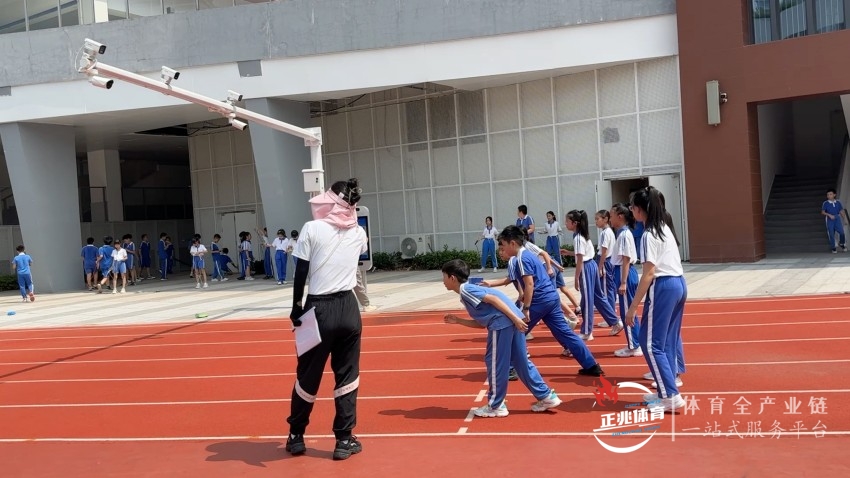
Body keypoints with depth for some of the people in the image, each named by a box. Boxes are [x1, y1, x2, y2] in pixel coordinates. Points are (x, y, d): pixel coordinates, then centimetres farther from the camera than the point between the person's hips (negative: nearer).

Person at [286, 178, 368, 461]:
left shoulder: (312, 229, -7)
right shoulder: (358, 233, 4)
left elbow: (300, 273, -7)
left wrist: (296, 308, 1)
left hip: (319, 309, -2)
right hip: (348, 308, 2)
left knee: (307, 375, 10)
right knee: (347, 375, 10)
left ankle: (296, 436, 25)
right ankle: (344, 440, 13)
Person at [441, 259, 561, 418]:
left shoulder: (465, 289, -2)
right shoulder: (468, 291, 27)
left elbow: (493, 299, -12)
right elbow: (482, 323, 26)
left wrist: (515, 318, -17)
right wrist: (458, 321, 25)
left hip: (502, 322, -9)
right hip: (512, 321, 10)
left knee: (495, 363, 2)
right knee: (521, 362, 15)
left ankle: (495, 406, 12)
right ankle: (546, 396, 18)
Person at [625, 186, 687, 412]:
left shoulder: (649, 235, -14)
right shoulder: (665, 228, 13)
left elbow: (649, 274, -18)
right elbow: (668, 262, 14)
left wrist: (632, 307, -16)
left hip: (663, 287, -9)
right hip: (679, 284, 9)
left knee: (651, 343, -2)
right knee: (668, 342, 14)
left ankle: (672, 396, -4)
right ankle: (666, 391, 19)